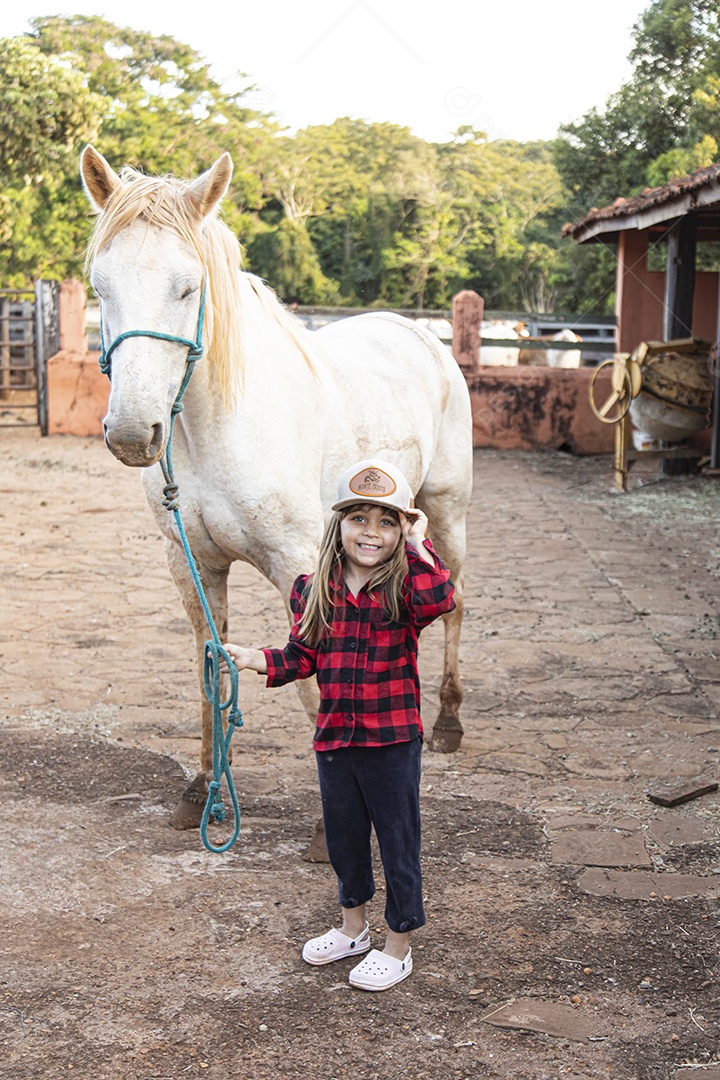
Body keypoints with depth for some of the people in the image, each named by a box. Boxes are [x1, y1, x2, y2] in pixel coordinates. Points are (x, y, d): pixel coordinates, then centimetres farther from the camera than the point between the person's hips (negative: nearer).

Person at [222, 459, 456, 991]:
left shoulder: (404, 588, -12)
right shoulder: (313, 590, 0)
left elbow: (439, 599, -36)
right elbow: (303, 656, 8)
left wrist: (418, 546, -27)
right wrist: (257, 659, -6)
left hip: (392, 739, -5)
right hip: (334, 738, 5)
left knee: (398, 841, 9)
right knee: (343, 835, 22)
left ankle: (398, 947, 27)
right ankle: (353, 927, 45)